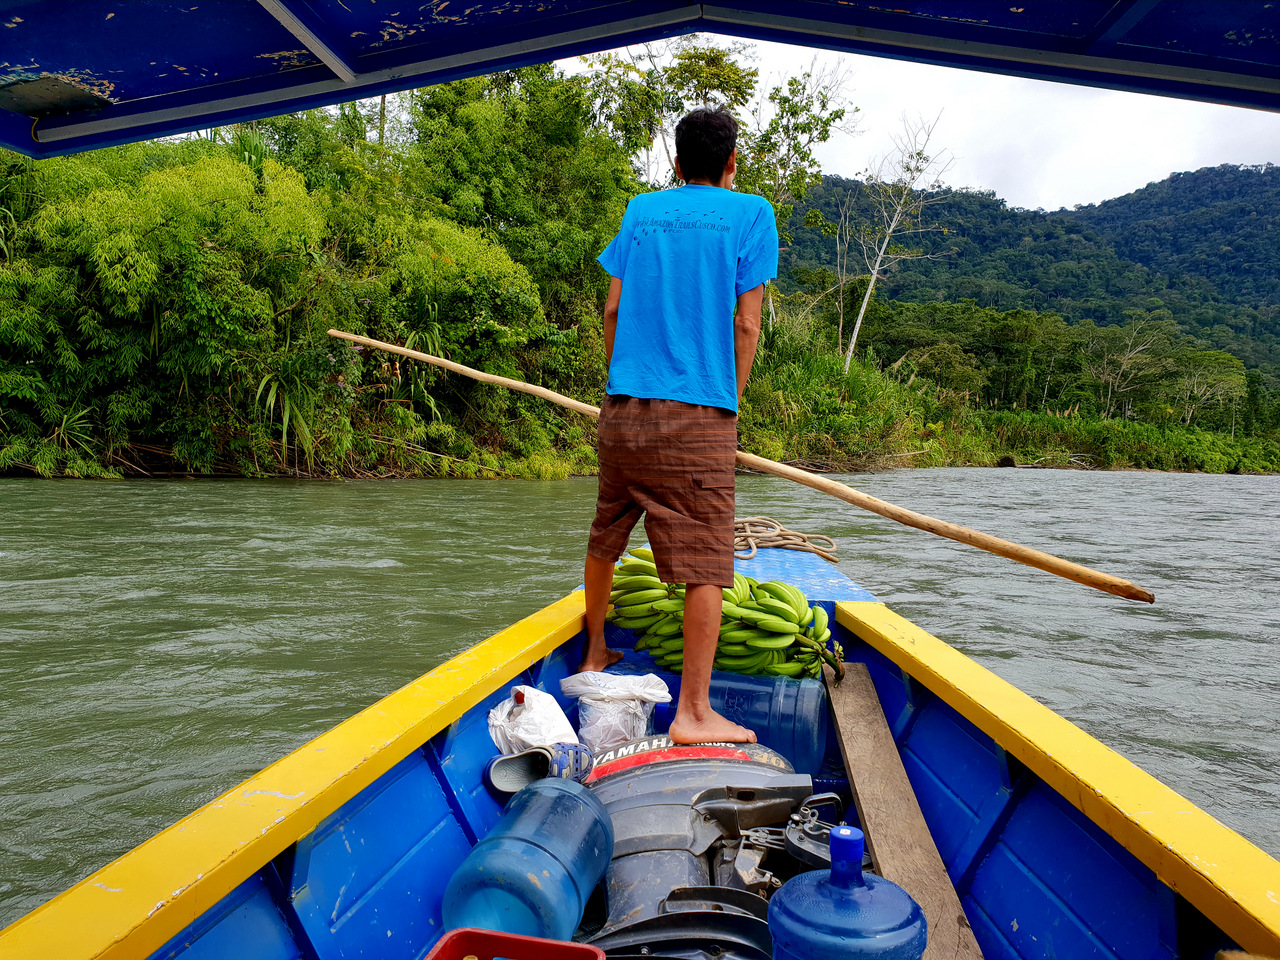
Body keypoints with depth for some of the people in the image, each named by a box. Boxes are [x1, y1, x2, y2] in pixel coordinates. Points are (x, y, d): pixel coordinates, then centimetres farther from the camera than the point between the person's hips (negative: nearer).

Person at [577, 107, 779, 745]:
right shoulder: (751, 213, 4)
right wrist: (731, 403, 8)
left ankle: (594, 656, 37)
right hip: (698, 413, -5)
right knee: (706, 564, -3)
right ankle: (693, 712, -2)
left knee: (605, 540, 19)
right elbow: (746, 323, -2)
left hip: (622, 407, 5)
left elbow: (613, 309, 11)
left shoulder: (640, 210, 14)